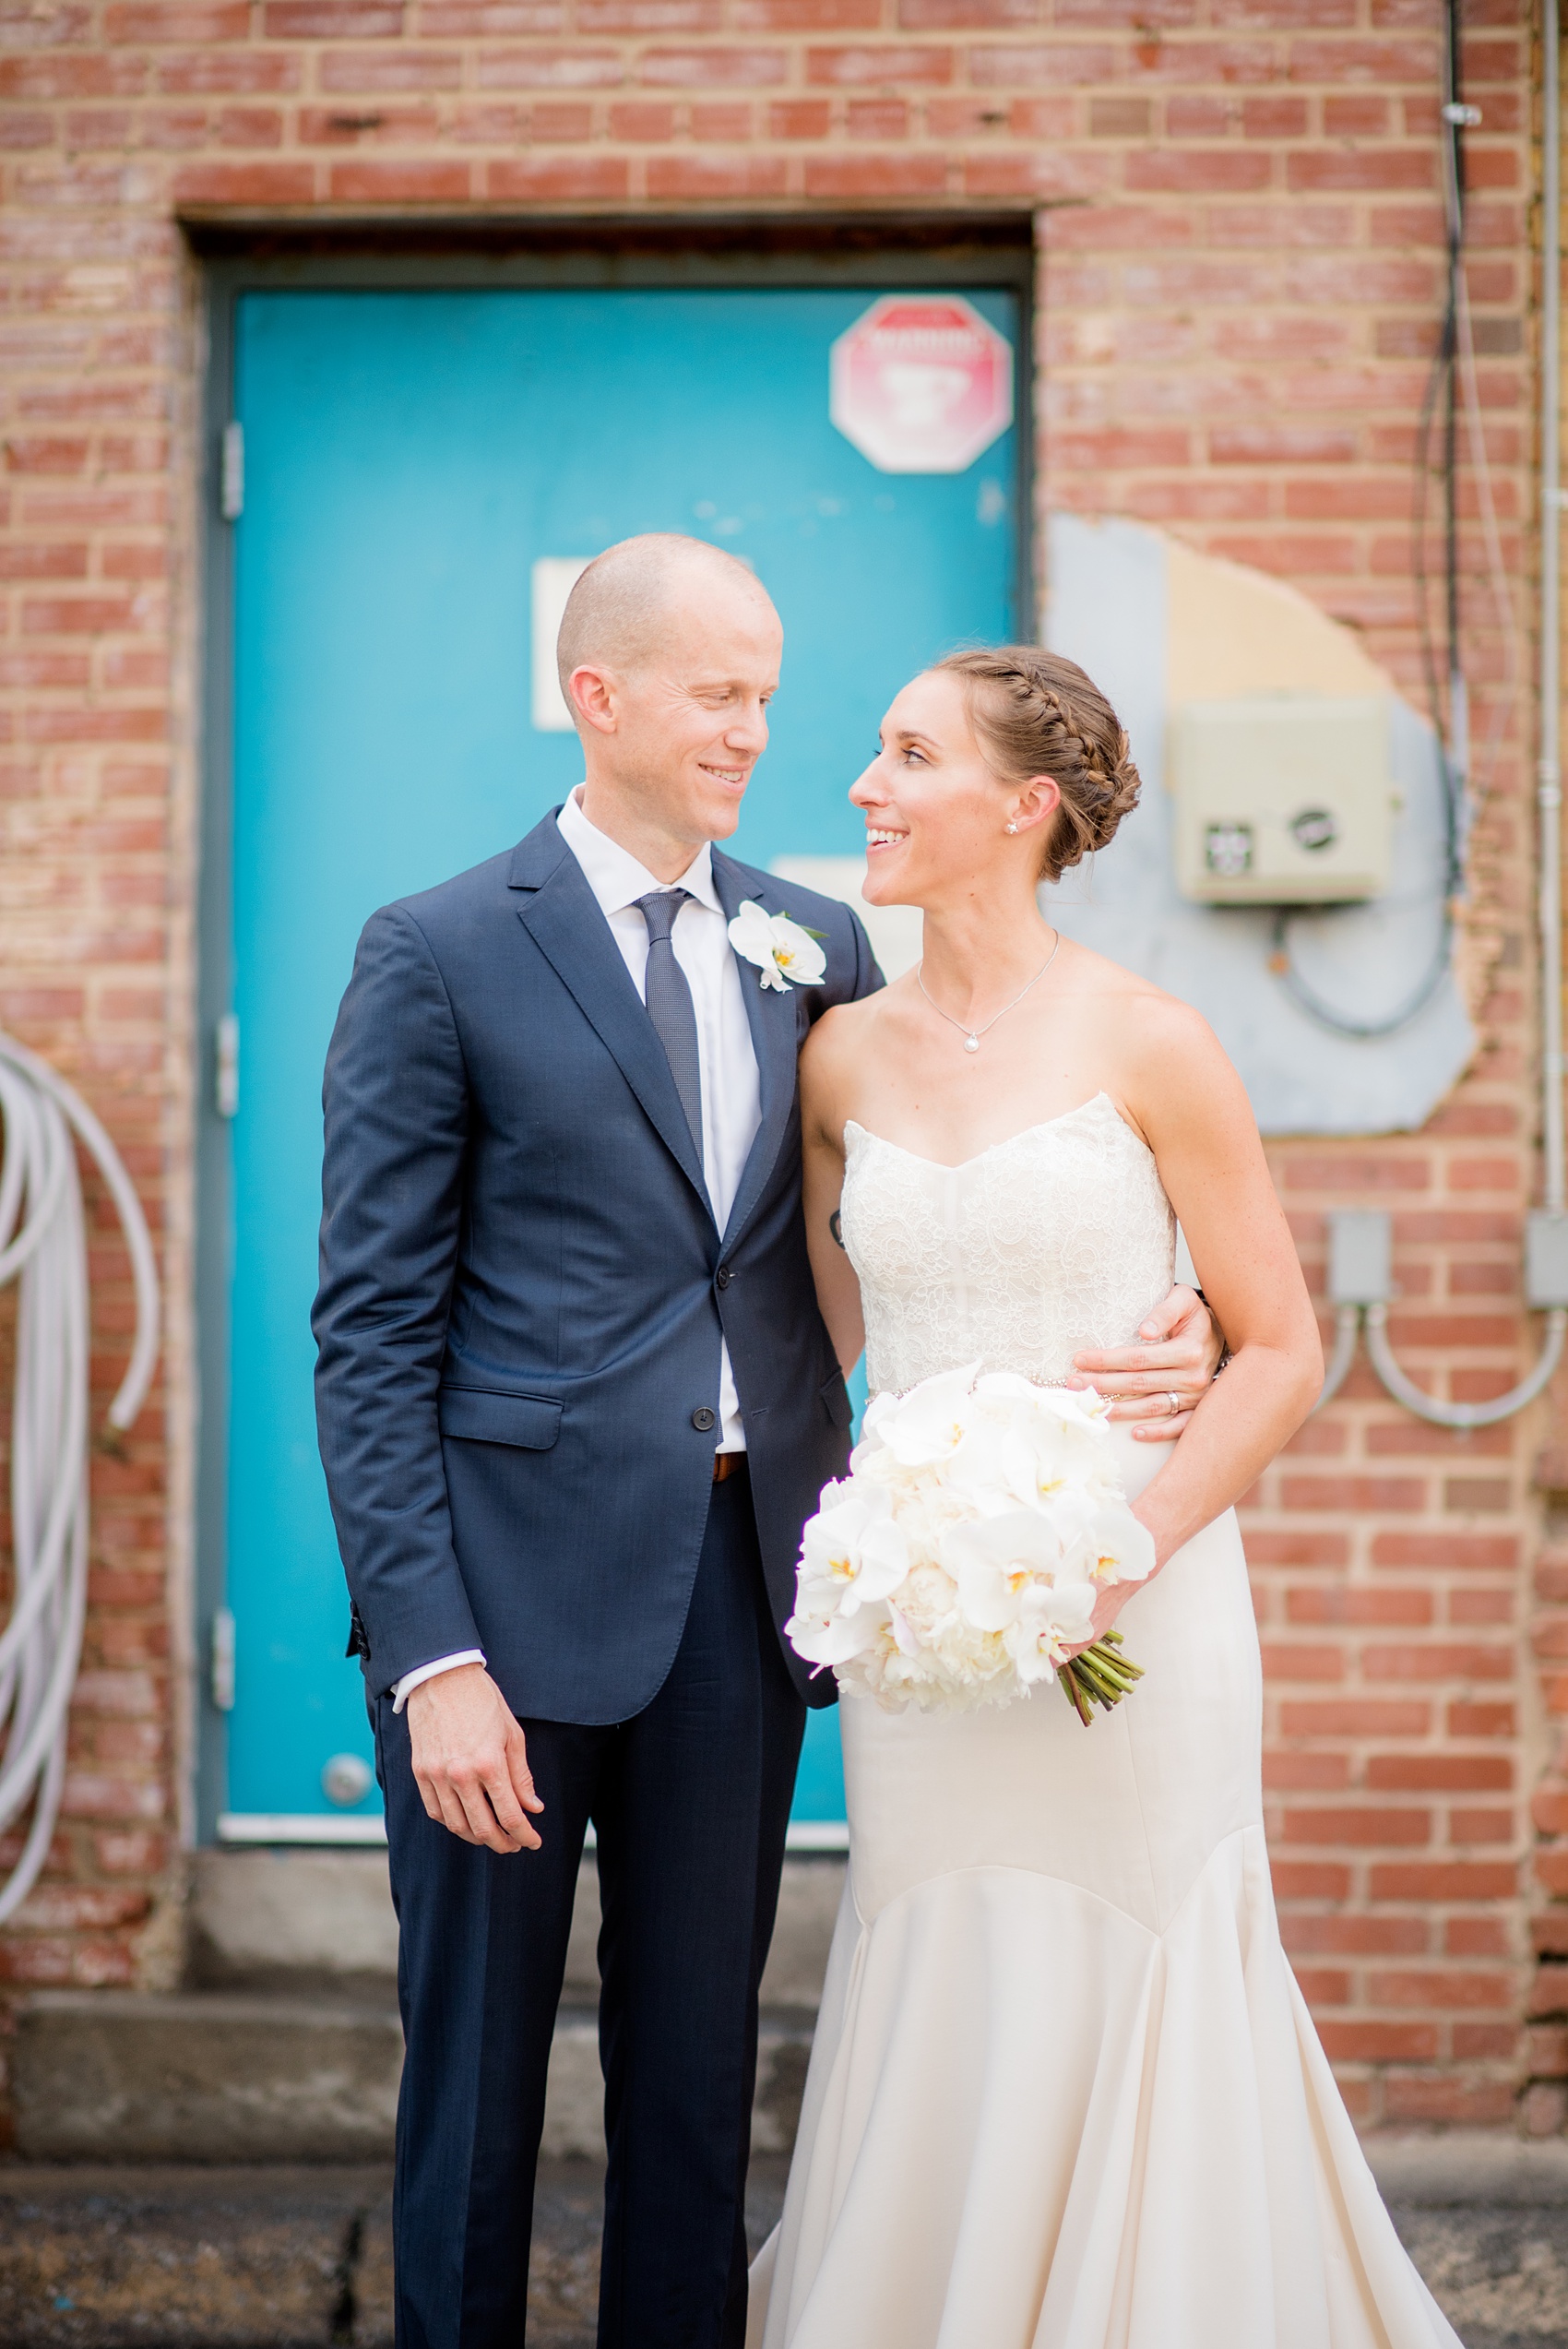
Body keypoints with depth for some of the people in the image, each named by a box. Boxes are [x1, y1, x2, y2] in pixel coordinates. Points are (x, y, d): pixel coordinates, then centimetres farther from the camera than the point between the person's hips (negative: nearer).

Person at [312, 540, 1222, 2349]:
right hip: (516, 1583, -4)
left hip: (741, 1584, 4)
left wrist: (1158, 1313, -7)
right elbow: (373, 1335, -8)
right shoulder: (439, 956, -5)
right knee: (476, 2070, 7)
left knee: (697, 2072, 13)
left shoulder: (817, 949, 9)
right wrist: (433, 1657, -16)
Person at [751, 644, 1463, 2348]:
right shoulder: (845, 1058, 7)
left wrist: (1118, 1551, -14)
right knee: (938, 2044, 7)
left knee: (1130, 2044, 2)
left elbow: (1281, 1350, -5)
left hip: (1134, 1617, -4)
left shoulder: (1146, 1044, -6)